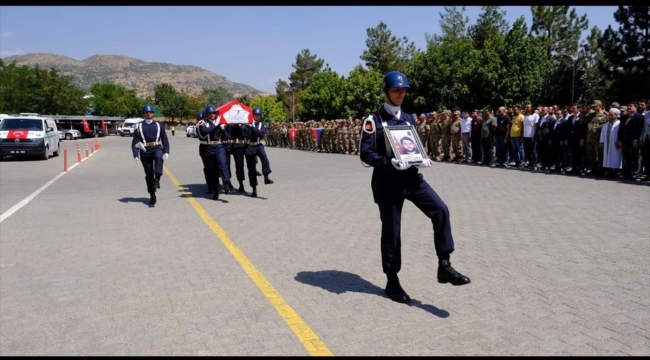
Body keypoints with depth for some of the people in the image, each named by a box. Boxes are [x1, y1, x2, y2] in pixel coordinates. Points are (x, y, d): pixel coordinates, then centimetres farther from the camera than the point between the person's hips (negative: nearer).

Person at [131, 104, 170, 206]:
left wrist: (166, 152, -5)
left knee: (159, 157, -39)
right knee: (148, 174, 4)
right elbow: (135, 143, 6)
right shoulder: (139, 127, 7)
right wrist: (136, 155, -6)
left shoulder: (159, 125, 9)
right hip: (145, 152, 1)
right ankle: (152, 196, 15)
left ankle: (157, 178, -40)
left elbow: (165, 140, 8)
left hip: (157, 148, -1)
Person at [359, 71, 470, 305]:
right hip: (387, 183, -5)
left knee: (440, 210, -14)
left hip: (411, 178, 5)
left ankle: (444, 266, -6)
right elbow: (366, 155, -11)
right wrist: (390, 162, -26)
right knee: (391, 231, 3)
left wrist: (422, 160, -3)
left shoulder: (408, 119, 14)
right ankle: (392, 281, 19)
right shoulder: (374, 120, -5)